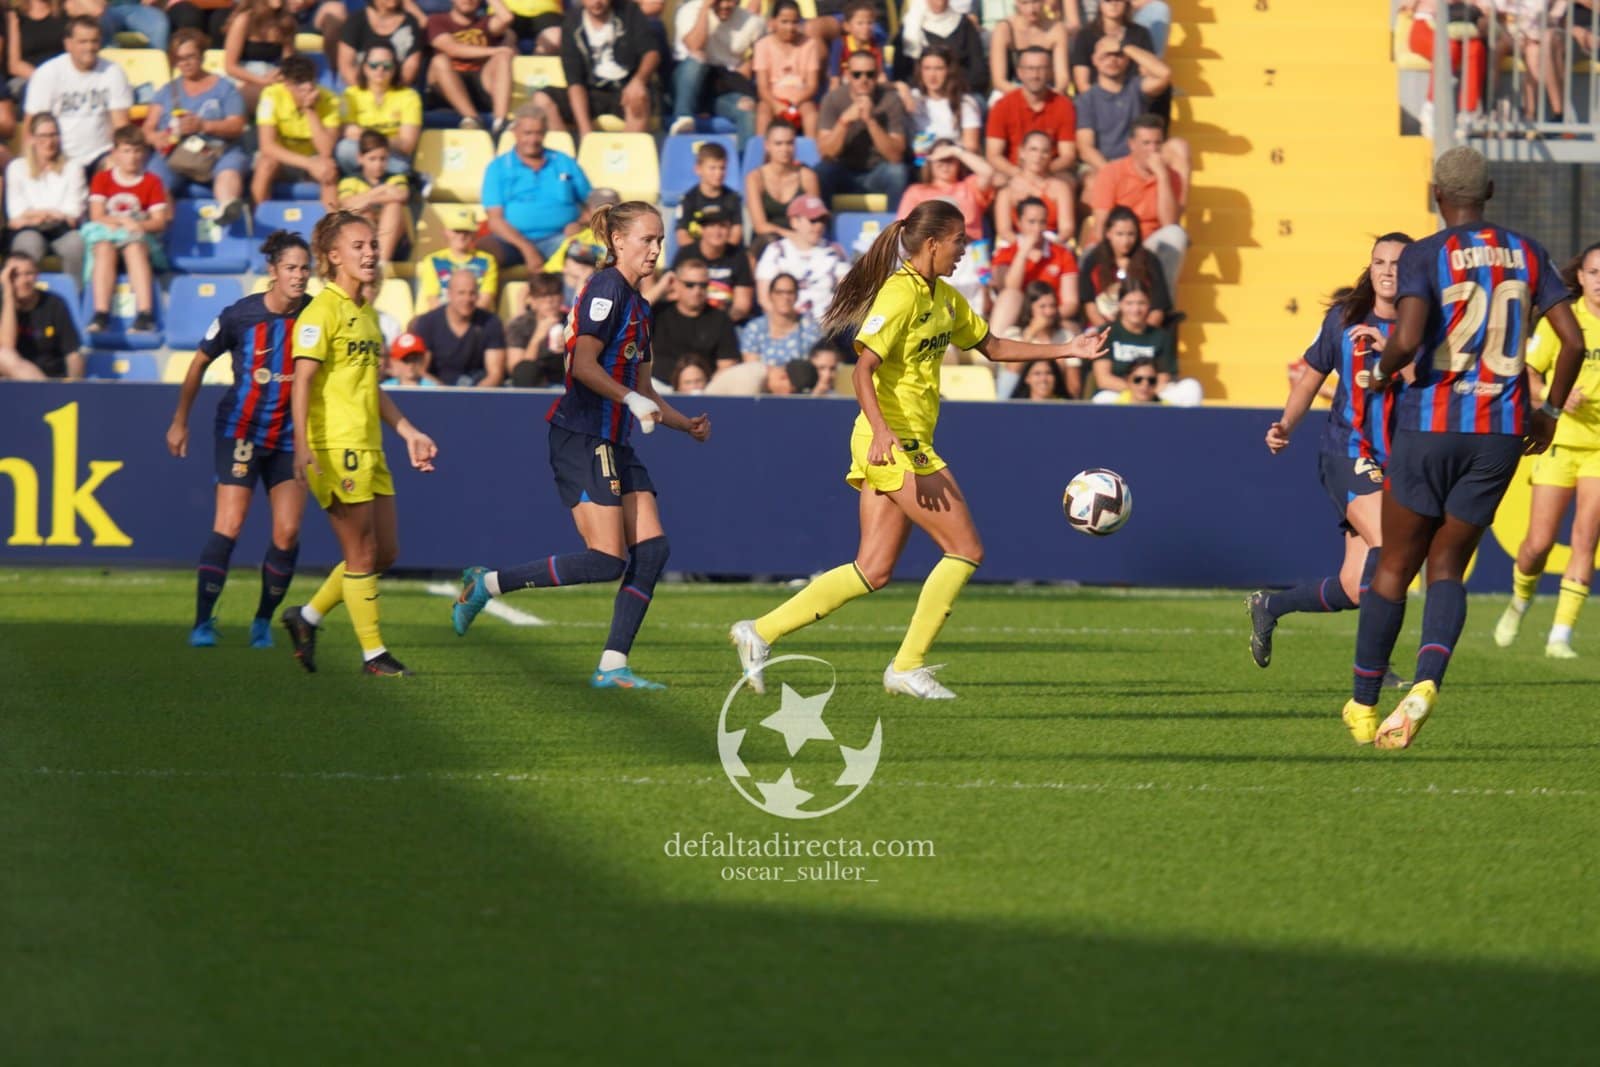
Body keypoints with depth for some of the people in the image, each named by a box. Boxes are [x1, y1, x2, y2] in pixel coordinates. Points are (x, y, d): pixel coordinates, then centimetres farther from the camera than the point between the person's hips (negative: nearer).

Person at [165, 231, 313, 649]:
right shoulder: (240, 315, -10)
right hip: (241, 430, -3)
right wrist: (180, 421, 8)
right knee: (228, 526, -12)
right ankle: (203, 621, -5)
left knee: (288, 533, -6)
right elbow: (200, 363, 4)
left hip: (290, 437, 3)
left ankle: (264, 620, 12)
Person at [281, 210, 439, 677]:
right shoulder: (323, 311, -11)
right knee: (362, 554, -3)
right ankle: (373, 653, 6)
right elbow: (302, 380, -18)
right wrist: (301, 444, -28)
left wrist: (409, 432, 22)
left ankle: (307, 617, 23)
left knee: (385, 552, 11)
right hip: (335, 449, -9)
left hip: (369, 449, 9)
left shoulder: (366, 313, 17)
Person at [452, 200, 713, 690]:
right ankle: (487, 583, -1)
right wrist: (632, 400, -21)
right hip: (581, 441, -10)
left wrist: (686, 424, 17)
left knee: (652, 548, -1)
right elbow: (584, 365, -20)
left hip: (614, 446, 10)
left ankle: (613, 666, 0)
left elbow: (642, 390, 26)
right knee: (608, 561, -13)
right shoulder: (607, 289, -10)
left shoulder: (637, 306, 19)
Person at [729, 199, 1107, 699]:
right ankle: (908, 666, -2)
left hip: (909, 445, 9)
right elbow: (864, 368, -22)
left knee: (874, 570, 6)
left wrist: (1064, 351, 21)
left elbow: (992, 346, 26)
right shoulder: (900, 294, -14)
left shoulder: (943, 297, 15)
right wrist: (881, 431, -35)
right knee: (966, 549, -7)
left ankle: (761, 631, 6)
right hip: (893, 443, -9)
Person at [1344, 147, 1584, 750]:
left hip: (1429, 426, -3)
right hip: (1500, 431, 3)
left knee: (1395, 566, 9)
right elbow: (1573, 341, 3)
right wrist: (1549, 412, 16)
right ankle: (1427, 681, -17)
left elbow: (1407, 339, -22)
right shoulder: (1526, 255, 6)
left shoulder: (1424, 256, -8)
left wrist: (1383, 372, 0)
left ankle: (1363, 706, 16)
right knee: (1447, 567, 9)